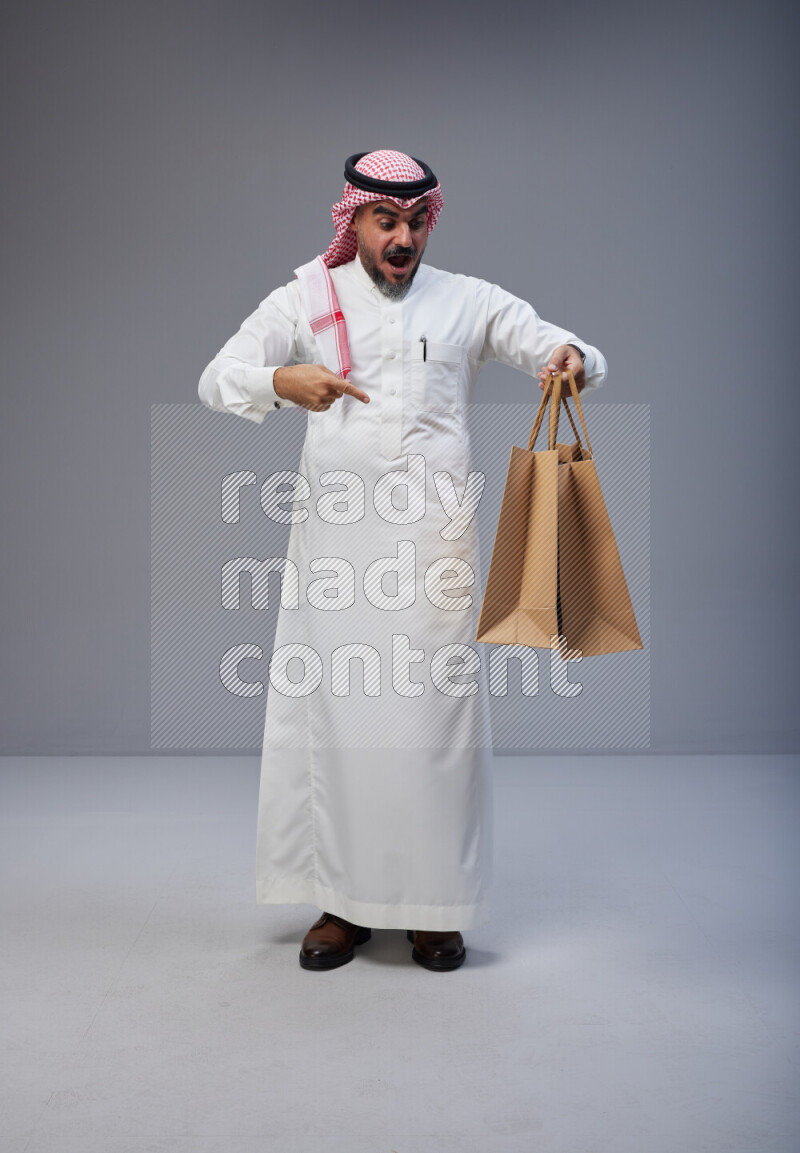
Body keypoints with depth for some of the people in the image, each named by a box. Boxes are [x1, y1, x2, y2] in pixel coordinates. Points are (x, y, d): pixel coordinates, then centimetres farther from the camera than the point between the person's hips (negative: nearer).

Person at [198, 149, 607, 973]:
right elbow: (216, 380, 2)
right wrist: (279, 382, -21)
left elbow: (572, 356, 7)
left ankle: (432, 904, 12)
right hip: (334, 535, 1)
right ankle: (344, 900, 15)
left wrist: (574, 361, -19)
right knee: (333, 707, 1)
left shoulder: (470, 301, 10)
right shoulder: (306, 299, 9)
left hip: (433, 537, 0)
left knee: (434, 709, -1)